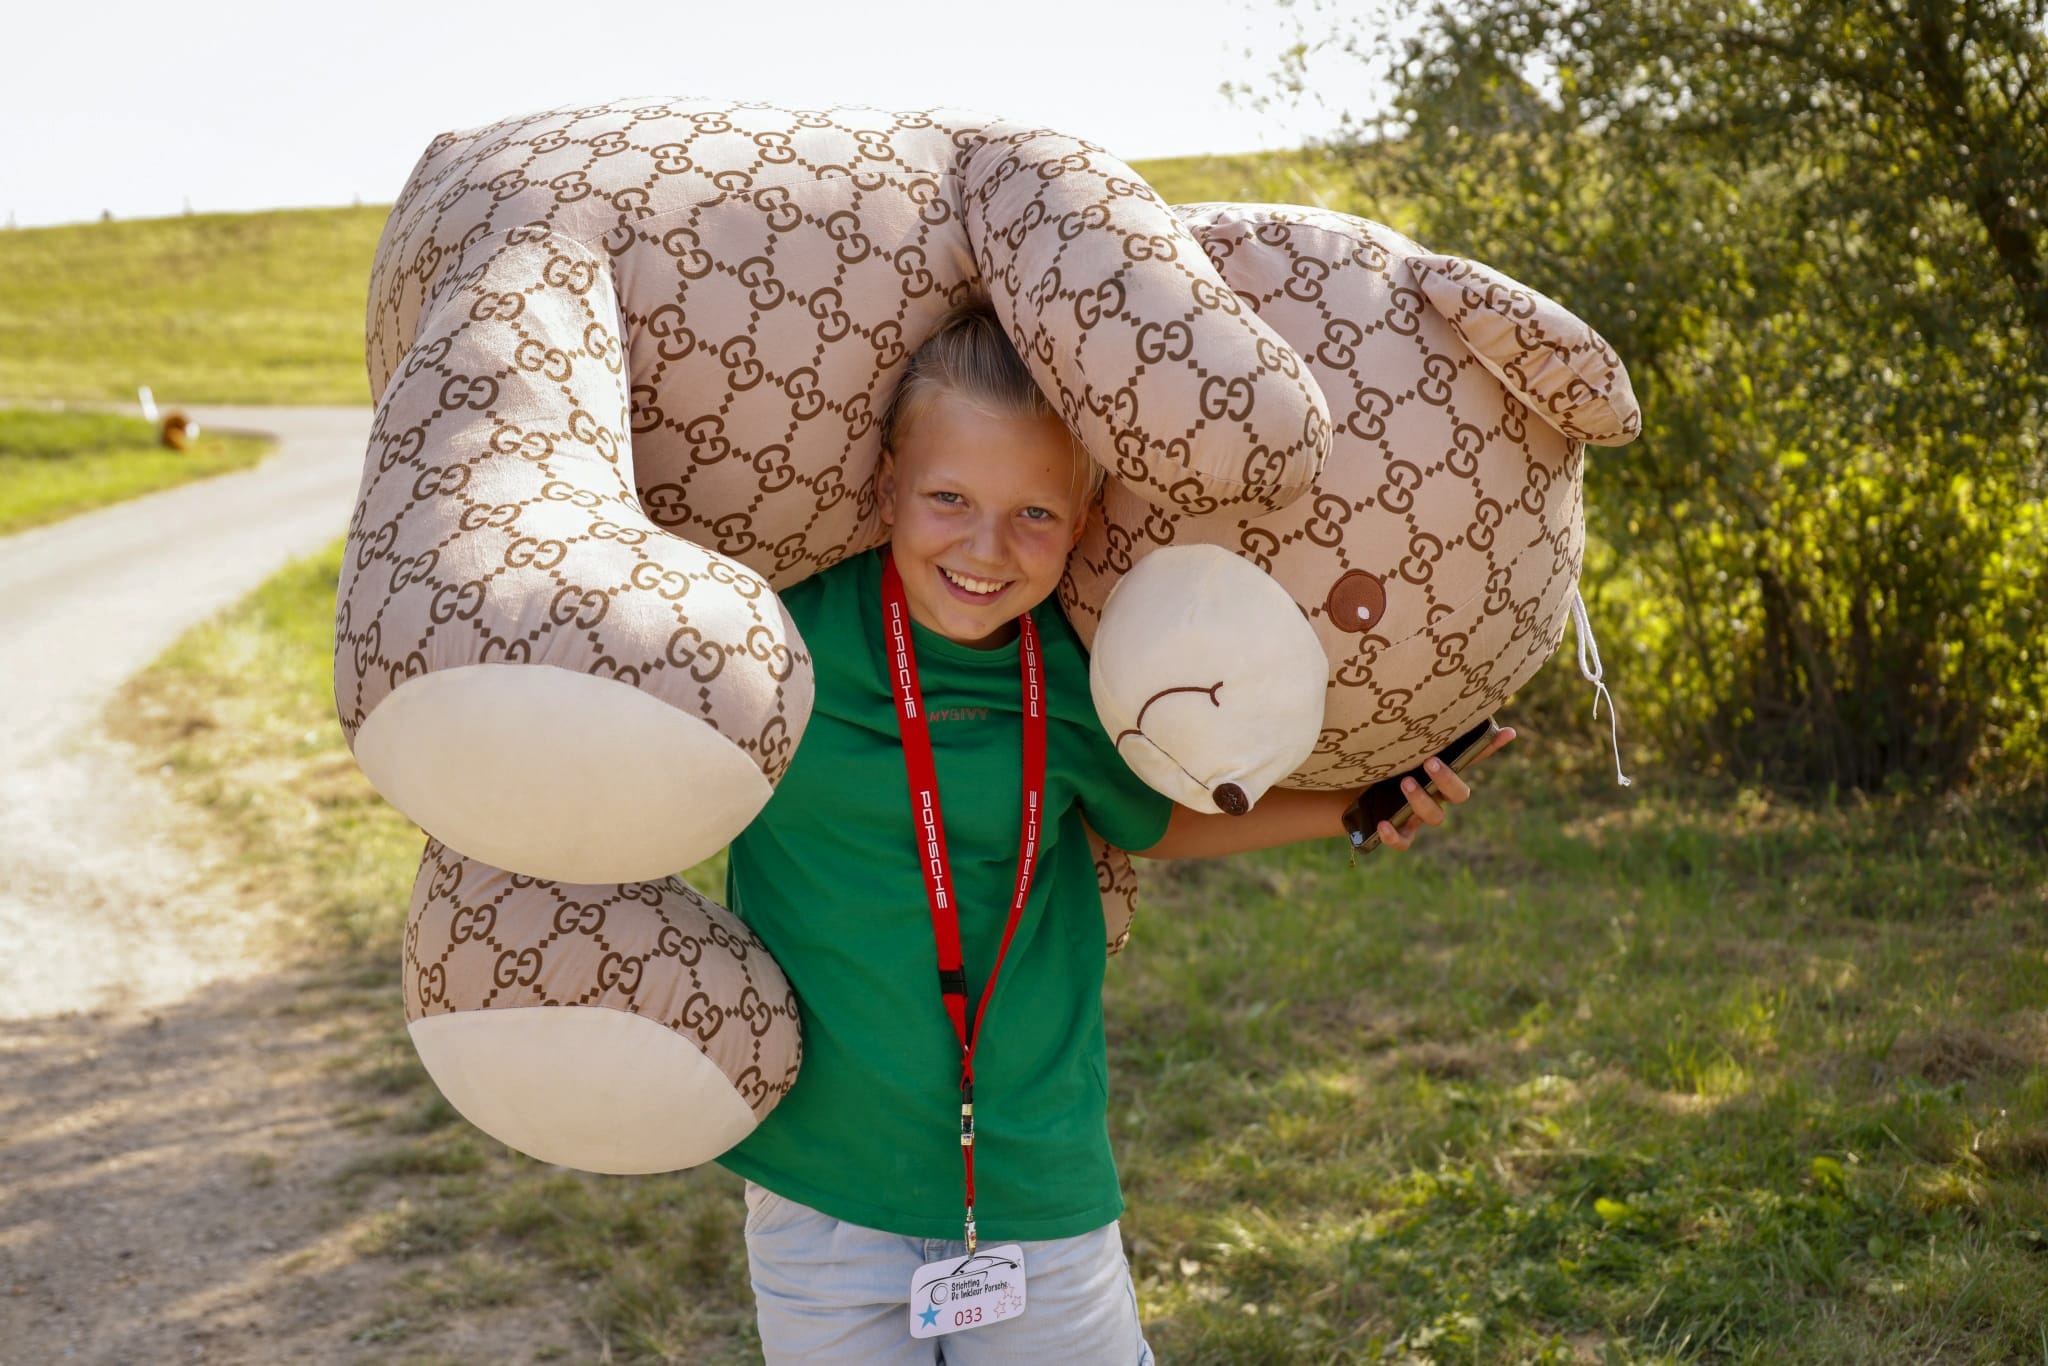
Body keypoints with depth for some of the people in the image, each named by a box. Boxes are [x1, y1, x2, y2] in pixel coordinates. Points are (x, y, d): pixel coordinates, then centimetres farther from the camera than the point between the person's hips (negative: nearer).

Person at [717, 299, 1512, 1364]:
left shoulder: (1073, 679, -7)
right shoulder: (783, 620, -12)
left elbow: (1153, 824, 14)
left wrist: (1353, 805, 7)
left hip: (1038, 1188, 1)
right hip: (817, 1194, 0)